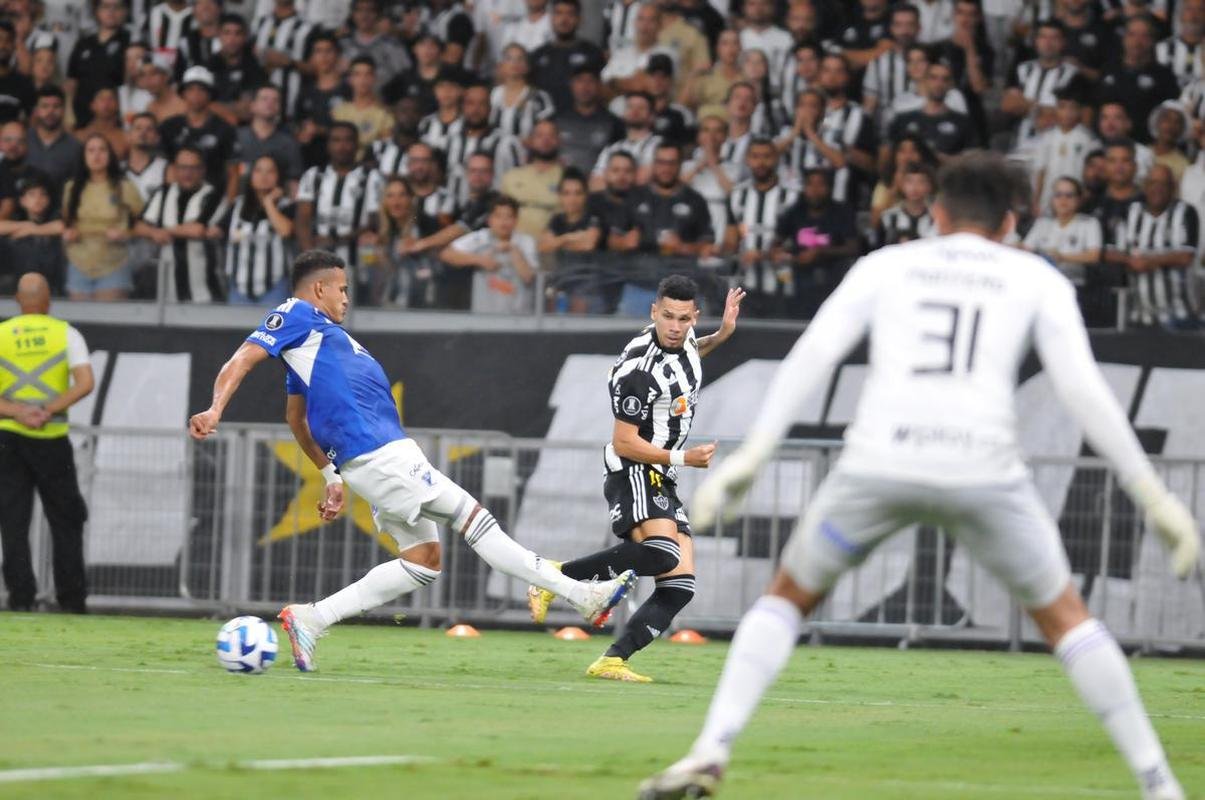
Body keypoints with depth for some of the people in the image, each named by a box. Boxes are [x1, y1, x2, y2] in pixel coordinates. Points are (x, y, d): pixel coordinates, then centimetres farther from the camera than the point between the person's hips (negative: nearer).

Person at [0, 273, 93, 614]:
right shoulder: (66, 334, 2)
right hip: (53, 440, 0)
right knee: (66, 519, 9)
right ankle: (72, 598, 7)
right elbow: (85, 383, -12)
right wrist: (48, 410, -15)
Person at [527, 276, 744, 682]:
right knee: (662, 553, -34)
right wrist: (683, 458, -15)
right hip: (633, 471, -9)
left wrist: (722, 335, 18)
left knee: (680, 585, -3)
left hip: (661, 481, 9)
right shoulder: (639, 371, -23)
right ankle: (556, 577, -20)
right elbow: (625, 443, -18)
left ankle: (611, 661, -6)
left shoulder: (683, 338, 4)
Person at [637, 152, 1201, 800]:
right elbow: (1082, 389, 7)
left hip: (878, 461, 0)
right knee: (1064, 617, 20)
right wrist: (1153, 496, 9)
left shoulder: (885, 266, 20)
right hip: (983, 469, 0)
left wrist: (751, 455, 0)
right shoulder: (1036, 279, 18)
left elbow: (813, 353, 5)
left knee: (787, 597, 21)